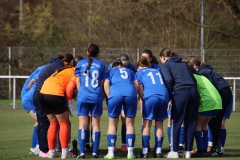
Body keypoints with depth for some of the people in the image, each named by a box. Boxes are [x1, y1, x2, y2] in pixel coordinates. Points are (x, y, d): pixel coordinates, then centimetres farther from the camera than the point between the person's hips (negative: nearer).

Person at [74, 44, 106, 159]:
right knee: (96, 124, 5)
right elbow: (102, 83, 8)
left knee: (82, 124, 1)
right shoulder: (101, 64, 6)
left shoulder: (81, 63, 7)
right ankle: (95, 152, 1)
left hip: (83, 97, 0)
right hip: (97, 97, 0)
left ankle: (82, 152, -6)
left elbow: (77, 82, 9)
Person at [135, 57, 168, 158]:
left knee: (147, 124, 5)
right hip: (164, 96, 4)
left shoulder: (139, 73, 16)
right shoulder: (158, 71, 28)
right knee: (159, 124, 11)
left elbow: (140, 89, 5)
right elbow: (166, 84, 23)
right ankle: (158, 152, 9)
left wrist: (143, 99, 17)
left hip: (150, 96, -4)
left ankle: (145, 152, 2)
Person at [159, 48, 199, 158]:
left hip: (181, 93, -5)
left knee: (176, 122, 4)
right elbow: (194, 80, 18)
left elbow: (168, 80, -8)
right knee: (190, 123, 9)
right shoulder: (183, 64, 25)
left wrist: (169, 95, 2)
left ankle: (174, 151, 6)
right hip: (193, 91, 5)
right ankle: (188, 151, 12)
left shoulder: (165, 65, 8)